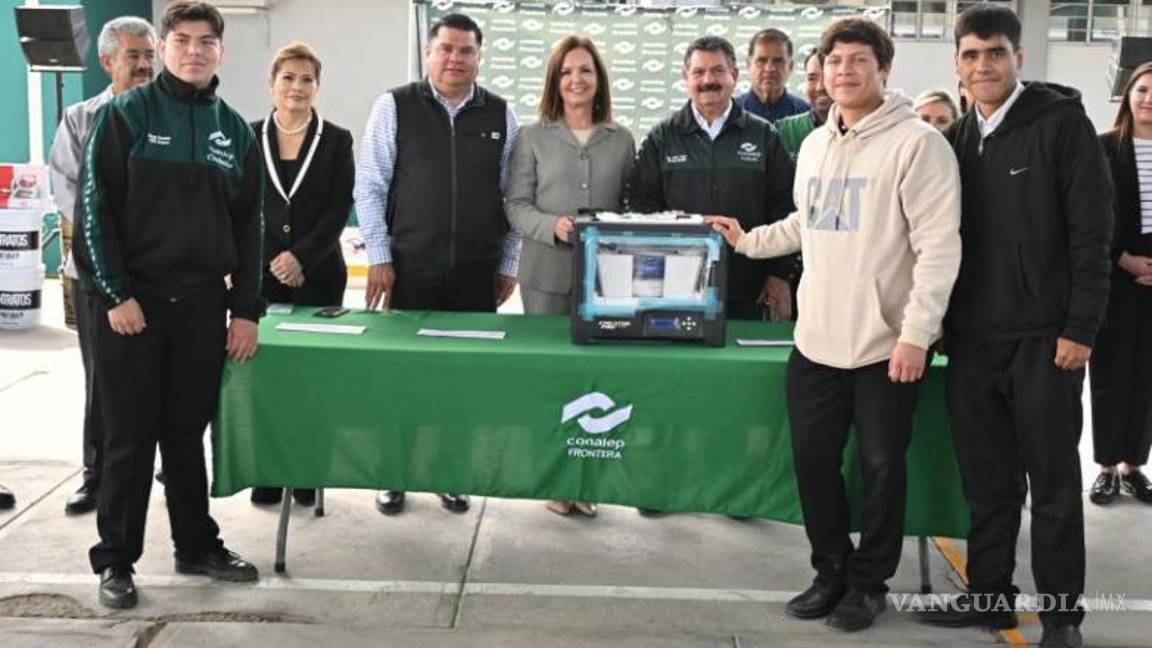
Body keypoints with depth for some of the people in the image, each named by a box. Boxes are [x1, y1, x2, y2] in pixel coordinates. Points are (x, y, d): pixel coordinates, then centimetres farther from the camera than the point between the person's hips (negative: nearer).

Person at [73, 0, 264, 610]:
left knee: (189, 433, 11)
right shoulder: (125, 114, -2)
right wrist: (115, 294, -13)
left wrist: (246, 308, 4)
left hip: (202, 305, 3)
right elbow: (94, 209, -6)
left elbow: (249, 224, 11)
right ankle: (116, 559, 14)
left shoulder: (235, 130, 10)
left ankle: (198, 545, 24)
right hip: (130, 302, -3)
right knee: (130, 437, 2)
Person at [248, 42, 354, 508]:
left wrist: (301, 257, -13)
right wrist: (272, 261, -6)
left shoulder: (336, 141, 4)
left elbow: (340, 209, -2)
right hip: (261, 273, 1)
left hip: (319, 275, -1)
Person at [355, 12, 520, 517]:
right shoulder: (395, 107, 0)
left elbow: (513, 195, 8)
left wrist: (508, 264, 6)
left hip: (478, 273, 2)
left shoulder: (501, 115, 6)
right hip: (410, 268, -1)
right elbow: (370, 186, -1)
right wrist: (379, 257, -6)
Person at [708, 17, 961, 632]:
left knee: (880, 467, 6)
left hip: (886, 344, -6)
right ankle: (832, 570, 28)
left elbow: (938, 245, -15)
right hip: (816, 339, 6)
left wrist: (916, 333, -19)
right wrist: (748, 241, 20)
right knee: (813, 460, 11)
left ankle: (869, 582, 23)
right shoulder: (814, 144, 12)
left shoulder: (917, 142, -10)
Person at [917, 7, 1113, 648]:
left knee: (1053, 481, 4)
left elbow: (1093, 230, -9)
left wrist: (1079, 329, -13)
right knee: (986, 479, 11)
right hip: (972, 338, 5)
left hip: (1043, 336, -5)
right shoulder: (956, 140, 12)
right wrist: (939, 323, 9)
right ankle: (989, 594, 23)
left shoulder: (1062, 121, -4)